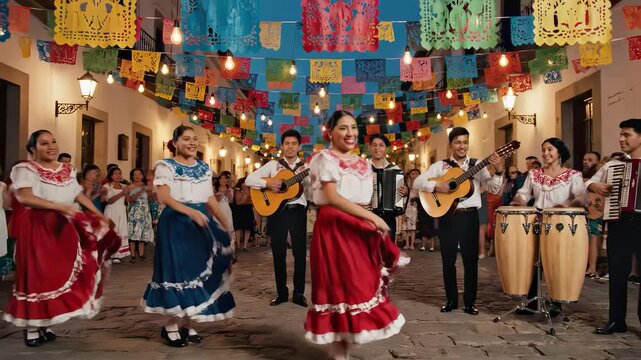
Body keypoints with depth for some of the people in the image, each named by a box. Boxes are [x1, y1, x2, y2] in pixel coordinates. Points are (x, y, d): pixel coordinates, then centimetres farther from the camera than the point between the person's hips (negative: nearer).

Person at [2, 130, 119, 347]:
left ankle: (45, 325, 17)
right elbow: (24, 197, -20)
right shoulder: (25, 169, -6)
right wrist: (59, 206, -26)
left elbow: (80, 195, 14)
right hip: (37, 228, -6)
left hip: (63, 227, 6)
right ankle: (31, 329, 7)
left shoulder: (67, 170, 13)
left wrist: (100, 215, 5)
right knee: (37, 275, -4)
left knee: (60, 274, 6)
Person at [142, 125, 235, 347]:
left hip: (202, 223, 6)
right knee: (178, 270, -6)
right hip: (176, 223, -5)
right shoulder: (166, 166, -2)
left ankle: (187, 325, 16)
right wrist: (191, 212, -26)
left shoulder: (204, 168, 15)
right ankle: (171, 326, 9)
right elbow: (165, 198, -13)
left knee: (200, 271, 5)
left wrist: (226, 225, 10)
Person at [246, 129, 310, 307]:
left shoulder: (306, 168, 7)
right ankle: (282, 293, 18)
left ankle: (298, 293, 12)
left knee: (300, 252, 0)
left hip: (297, 211, 0)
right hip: (276, 210, 0)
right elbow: (249, 179, 1)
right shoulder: (273, 165, 7)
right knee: (278, 252, 6)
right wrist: (267, 183, -14)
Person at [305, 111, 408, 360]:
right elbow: (332, 197, -19)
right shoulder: (325, 158, -6)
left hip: (359, 228, 7)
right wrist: (371, 216, -22)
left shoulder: (361, 163, 16)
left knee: (359, 286, 8)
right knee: (339, 287, -3)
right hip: (333, 227, -7)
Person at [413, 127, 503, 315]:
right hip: (447, 217, 0)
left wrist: (498, 171, -19)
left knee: (471, 260, 3)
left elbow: (493, 189, -2)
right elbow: (417, 182, -2)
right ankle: (451, 300, 20)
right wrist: (436, 186, -18)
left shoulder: (477, 165, 6)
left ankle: (470, 302, 15)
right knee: (448, 260, 7)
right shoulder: (440, 165, 4)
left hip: (470, 216, 0)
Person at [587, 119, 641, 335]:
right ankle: (617, 320, 17)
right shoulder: (613, 164, 10)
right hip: (618, 223, 3)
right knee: (617, 273, 7)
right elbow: (589, 182, 15)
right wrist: (595, 186, -6)